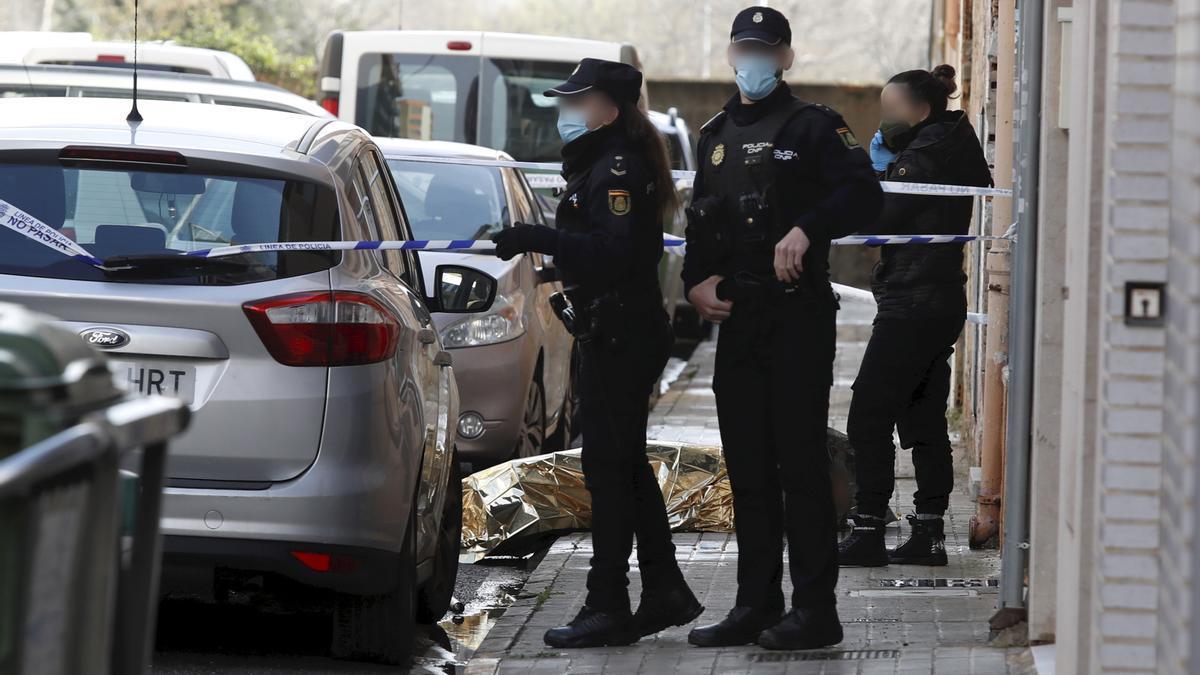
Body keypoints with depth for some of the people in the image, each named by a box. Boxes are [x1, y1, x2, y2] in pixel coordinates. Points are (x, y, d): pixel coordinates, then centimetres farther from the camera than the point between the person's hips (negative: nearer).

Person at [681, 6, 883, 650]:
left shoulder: (812, 126, -3)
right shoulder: (716, 134, 18)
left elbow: (863, 193, -14)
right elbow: (700, 222, 25)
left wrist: (807, 229, -26)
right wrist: (696, 280, 9)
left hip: (799, 313, -7)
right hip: (737, 317, 7)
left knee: (801, 463, -7)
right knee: (748, 468, 9)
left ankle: (815, 609, -5)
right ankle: (756, 605, 15)